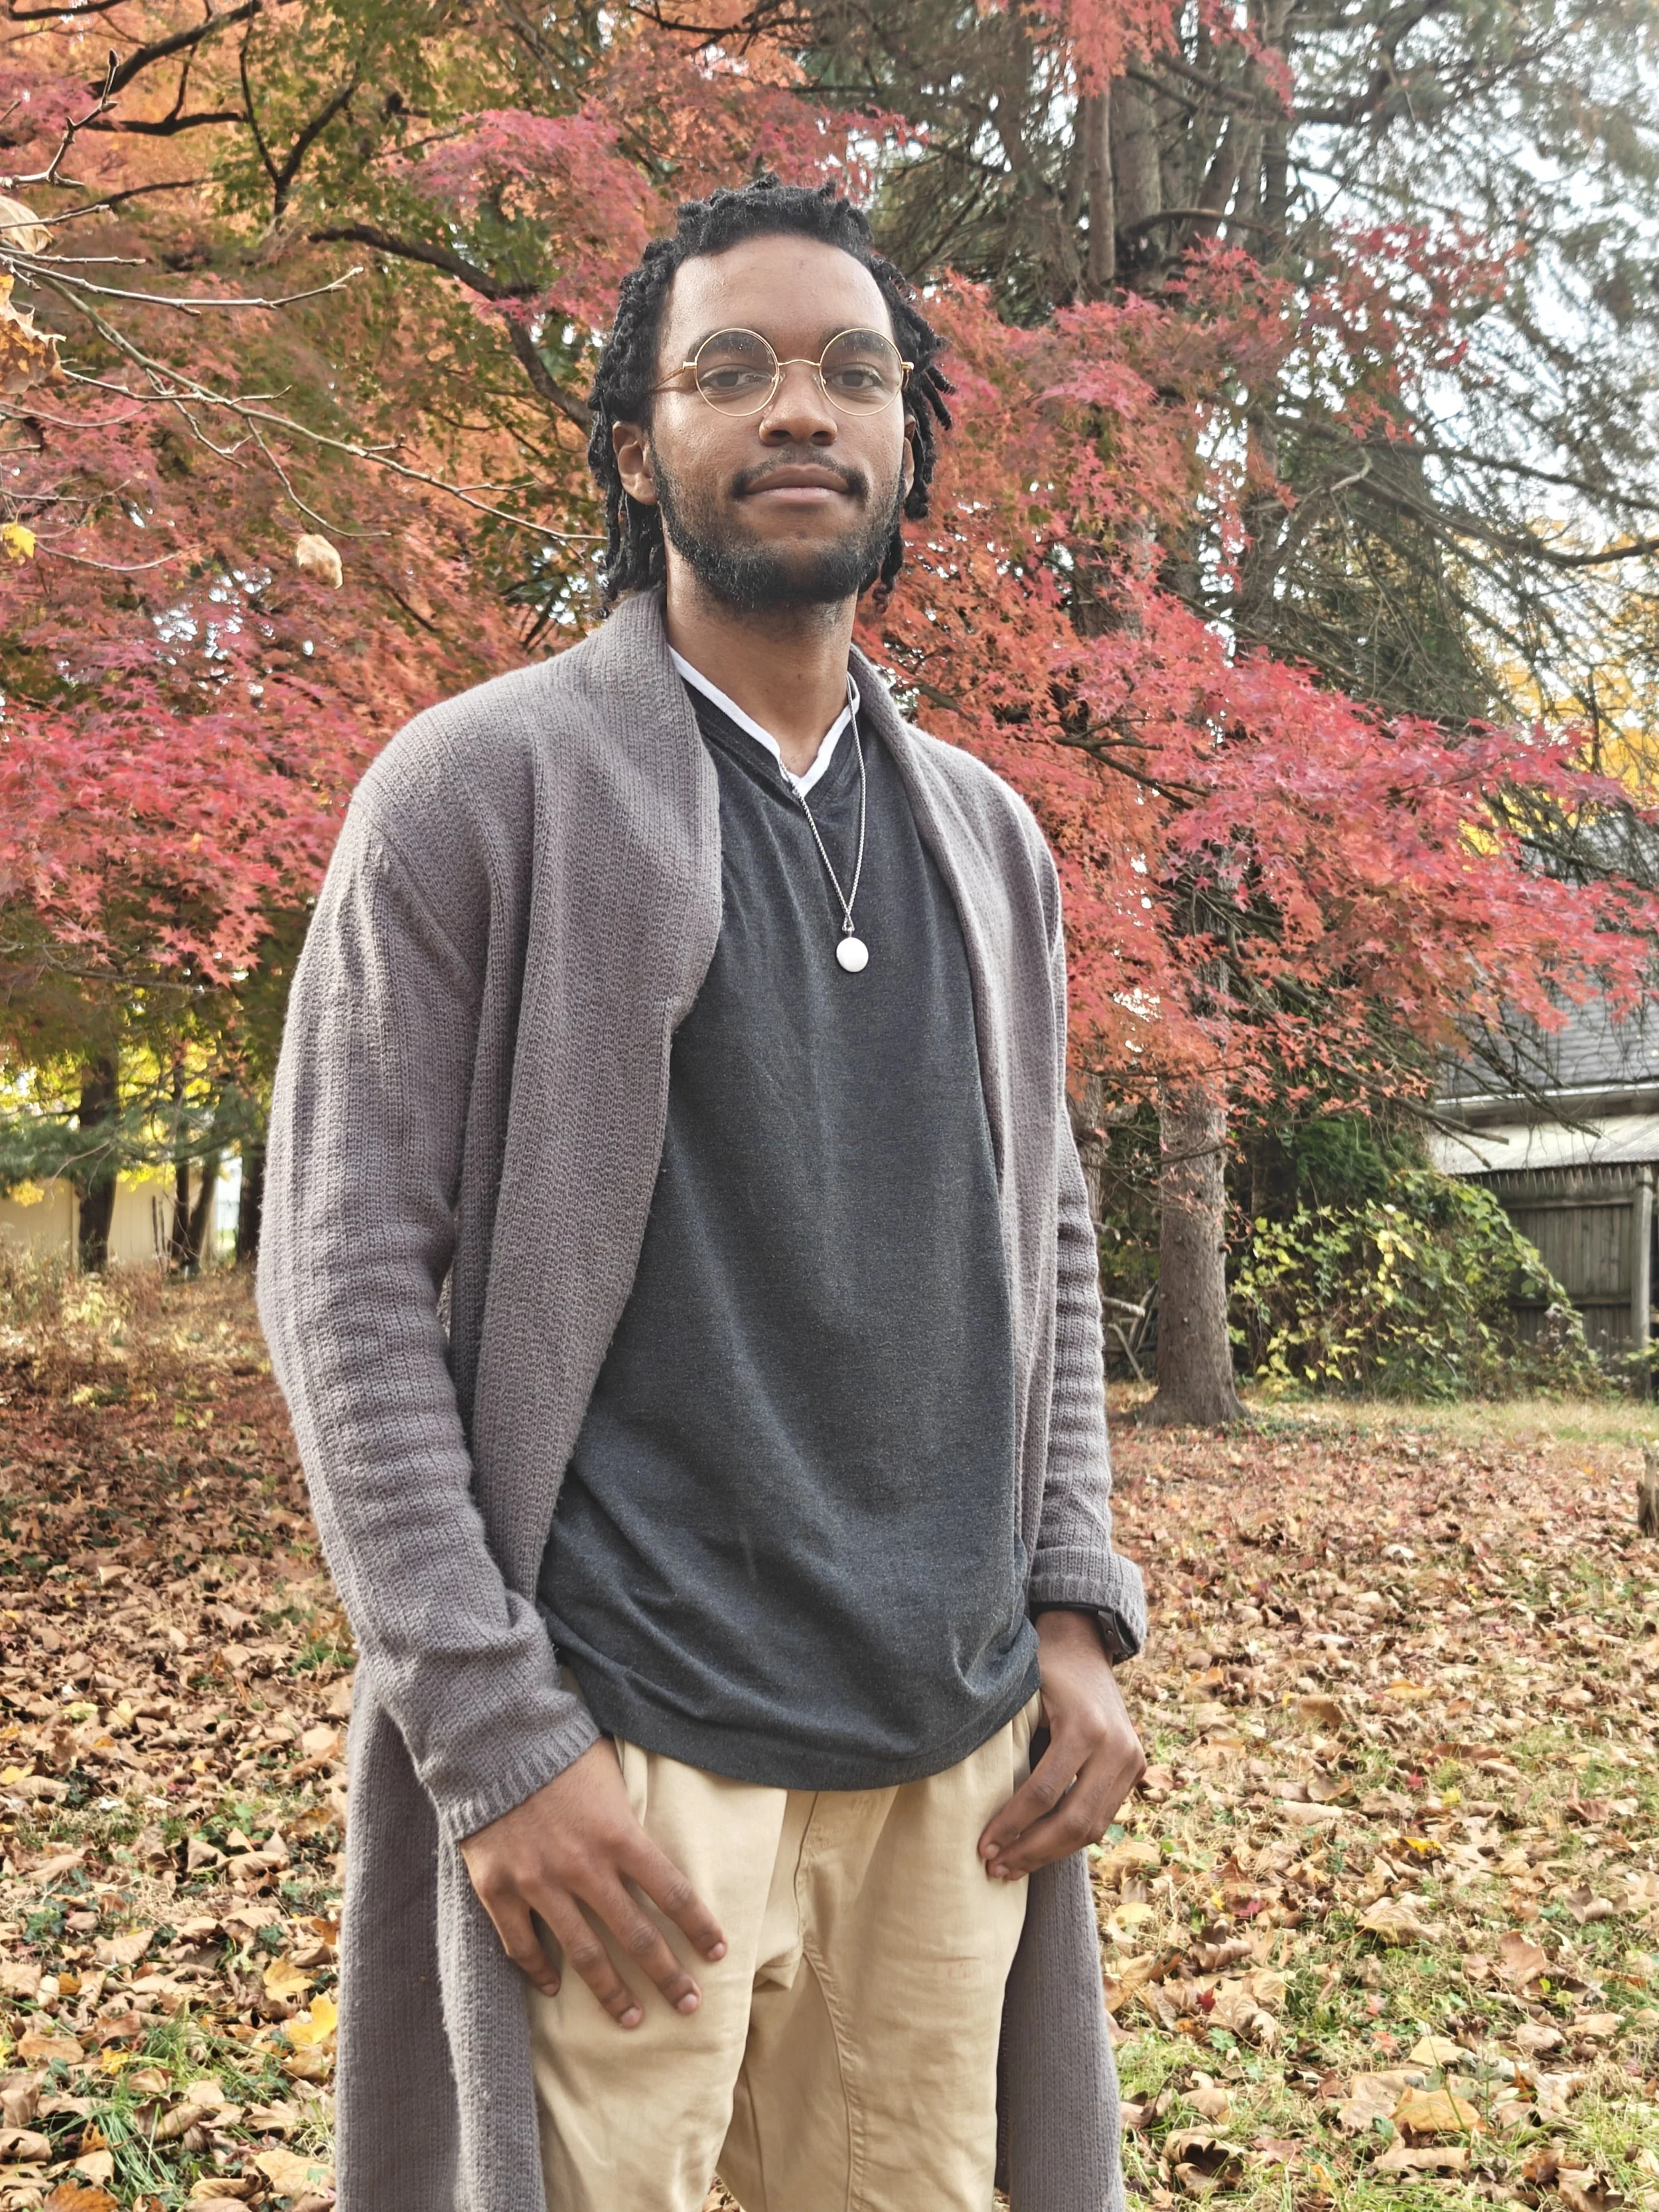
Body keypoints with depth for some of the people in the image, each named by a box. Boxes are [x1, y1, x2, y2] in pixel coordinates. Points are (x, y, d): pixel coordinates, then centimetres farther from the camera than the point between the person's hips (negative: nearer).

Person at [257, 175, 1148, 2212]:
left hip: (956, 1751, 5)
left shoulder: (988, 837, 13)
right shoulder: (482, 786, -4)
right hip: (627, 1755, -5)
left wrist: (1076, 1612, 5)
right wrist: (495, 1735, -14)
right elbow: (347, 1279, -8)